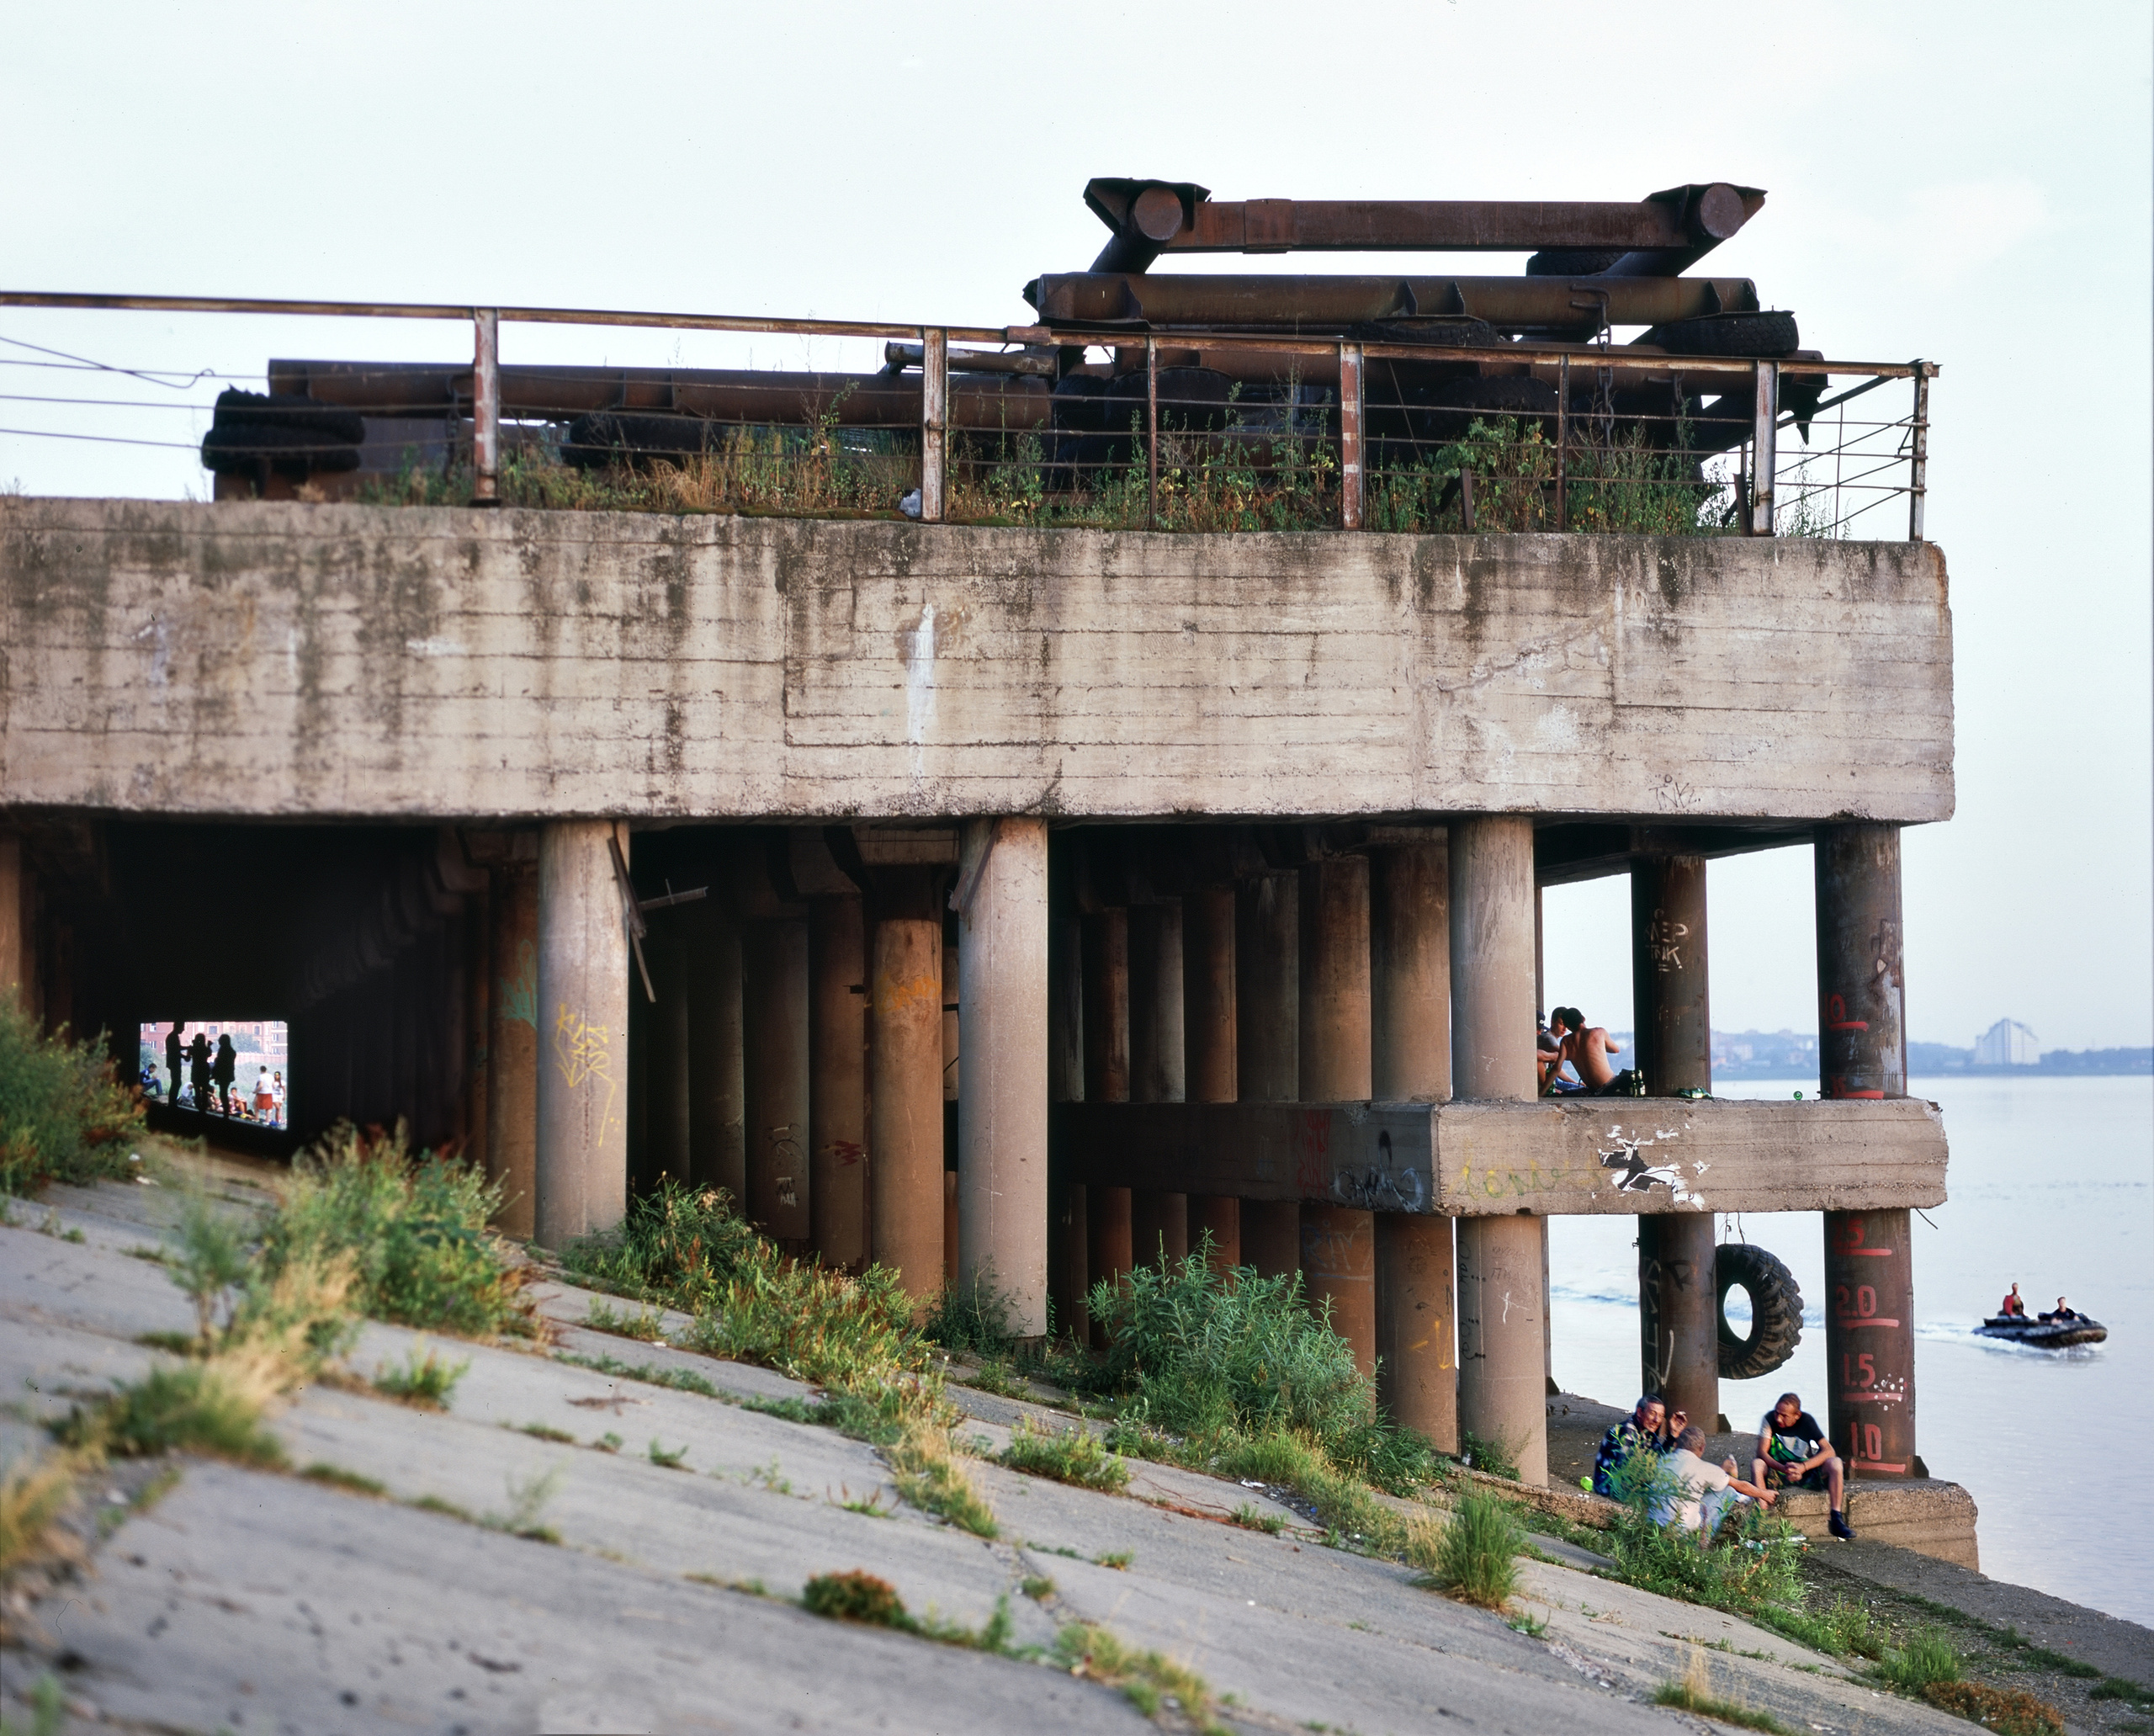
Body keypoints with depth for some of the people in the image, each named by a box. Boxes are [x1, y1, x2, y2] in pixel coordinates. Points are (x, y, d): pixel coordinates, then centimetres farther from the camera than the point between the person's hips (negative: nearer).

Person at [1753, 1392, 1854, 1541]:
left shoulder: (1806, 1421, -10)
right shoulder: (1770, 1419, -11)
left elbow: (1829, 1451, -18)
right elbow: (1762, 1452, -18)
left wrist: (1803, 1467, -32)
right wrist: (1784, 1469, -35)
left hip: (1808, 1473, 1)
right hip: (1778, 1475, 0)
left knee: (1835, 1463, -26)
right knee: (1756, 1464, -30)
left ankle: (1837, 1520, -27)